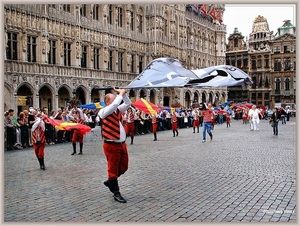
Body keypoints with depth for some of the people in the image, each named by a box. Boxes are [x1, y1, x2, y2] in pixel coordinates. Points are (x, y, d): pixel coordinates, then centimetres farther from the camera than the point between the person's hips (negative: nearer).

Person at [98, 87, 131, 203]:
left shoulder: (118, 110, 12)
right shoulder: (104, 111, -10)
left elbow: (128, 103, 18)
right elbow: (115, 105, -26)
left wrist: (123, 93, 4)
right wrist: (121, 94, -12)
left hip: (122, 144, 8)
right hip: (111, 145, -8)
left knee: (123, 167, 17)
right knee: (113, 169, 2)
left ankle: (110, 182, 38)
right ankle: (116, 193, 12)